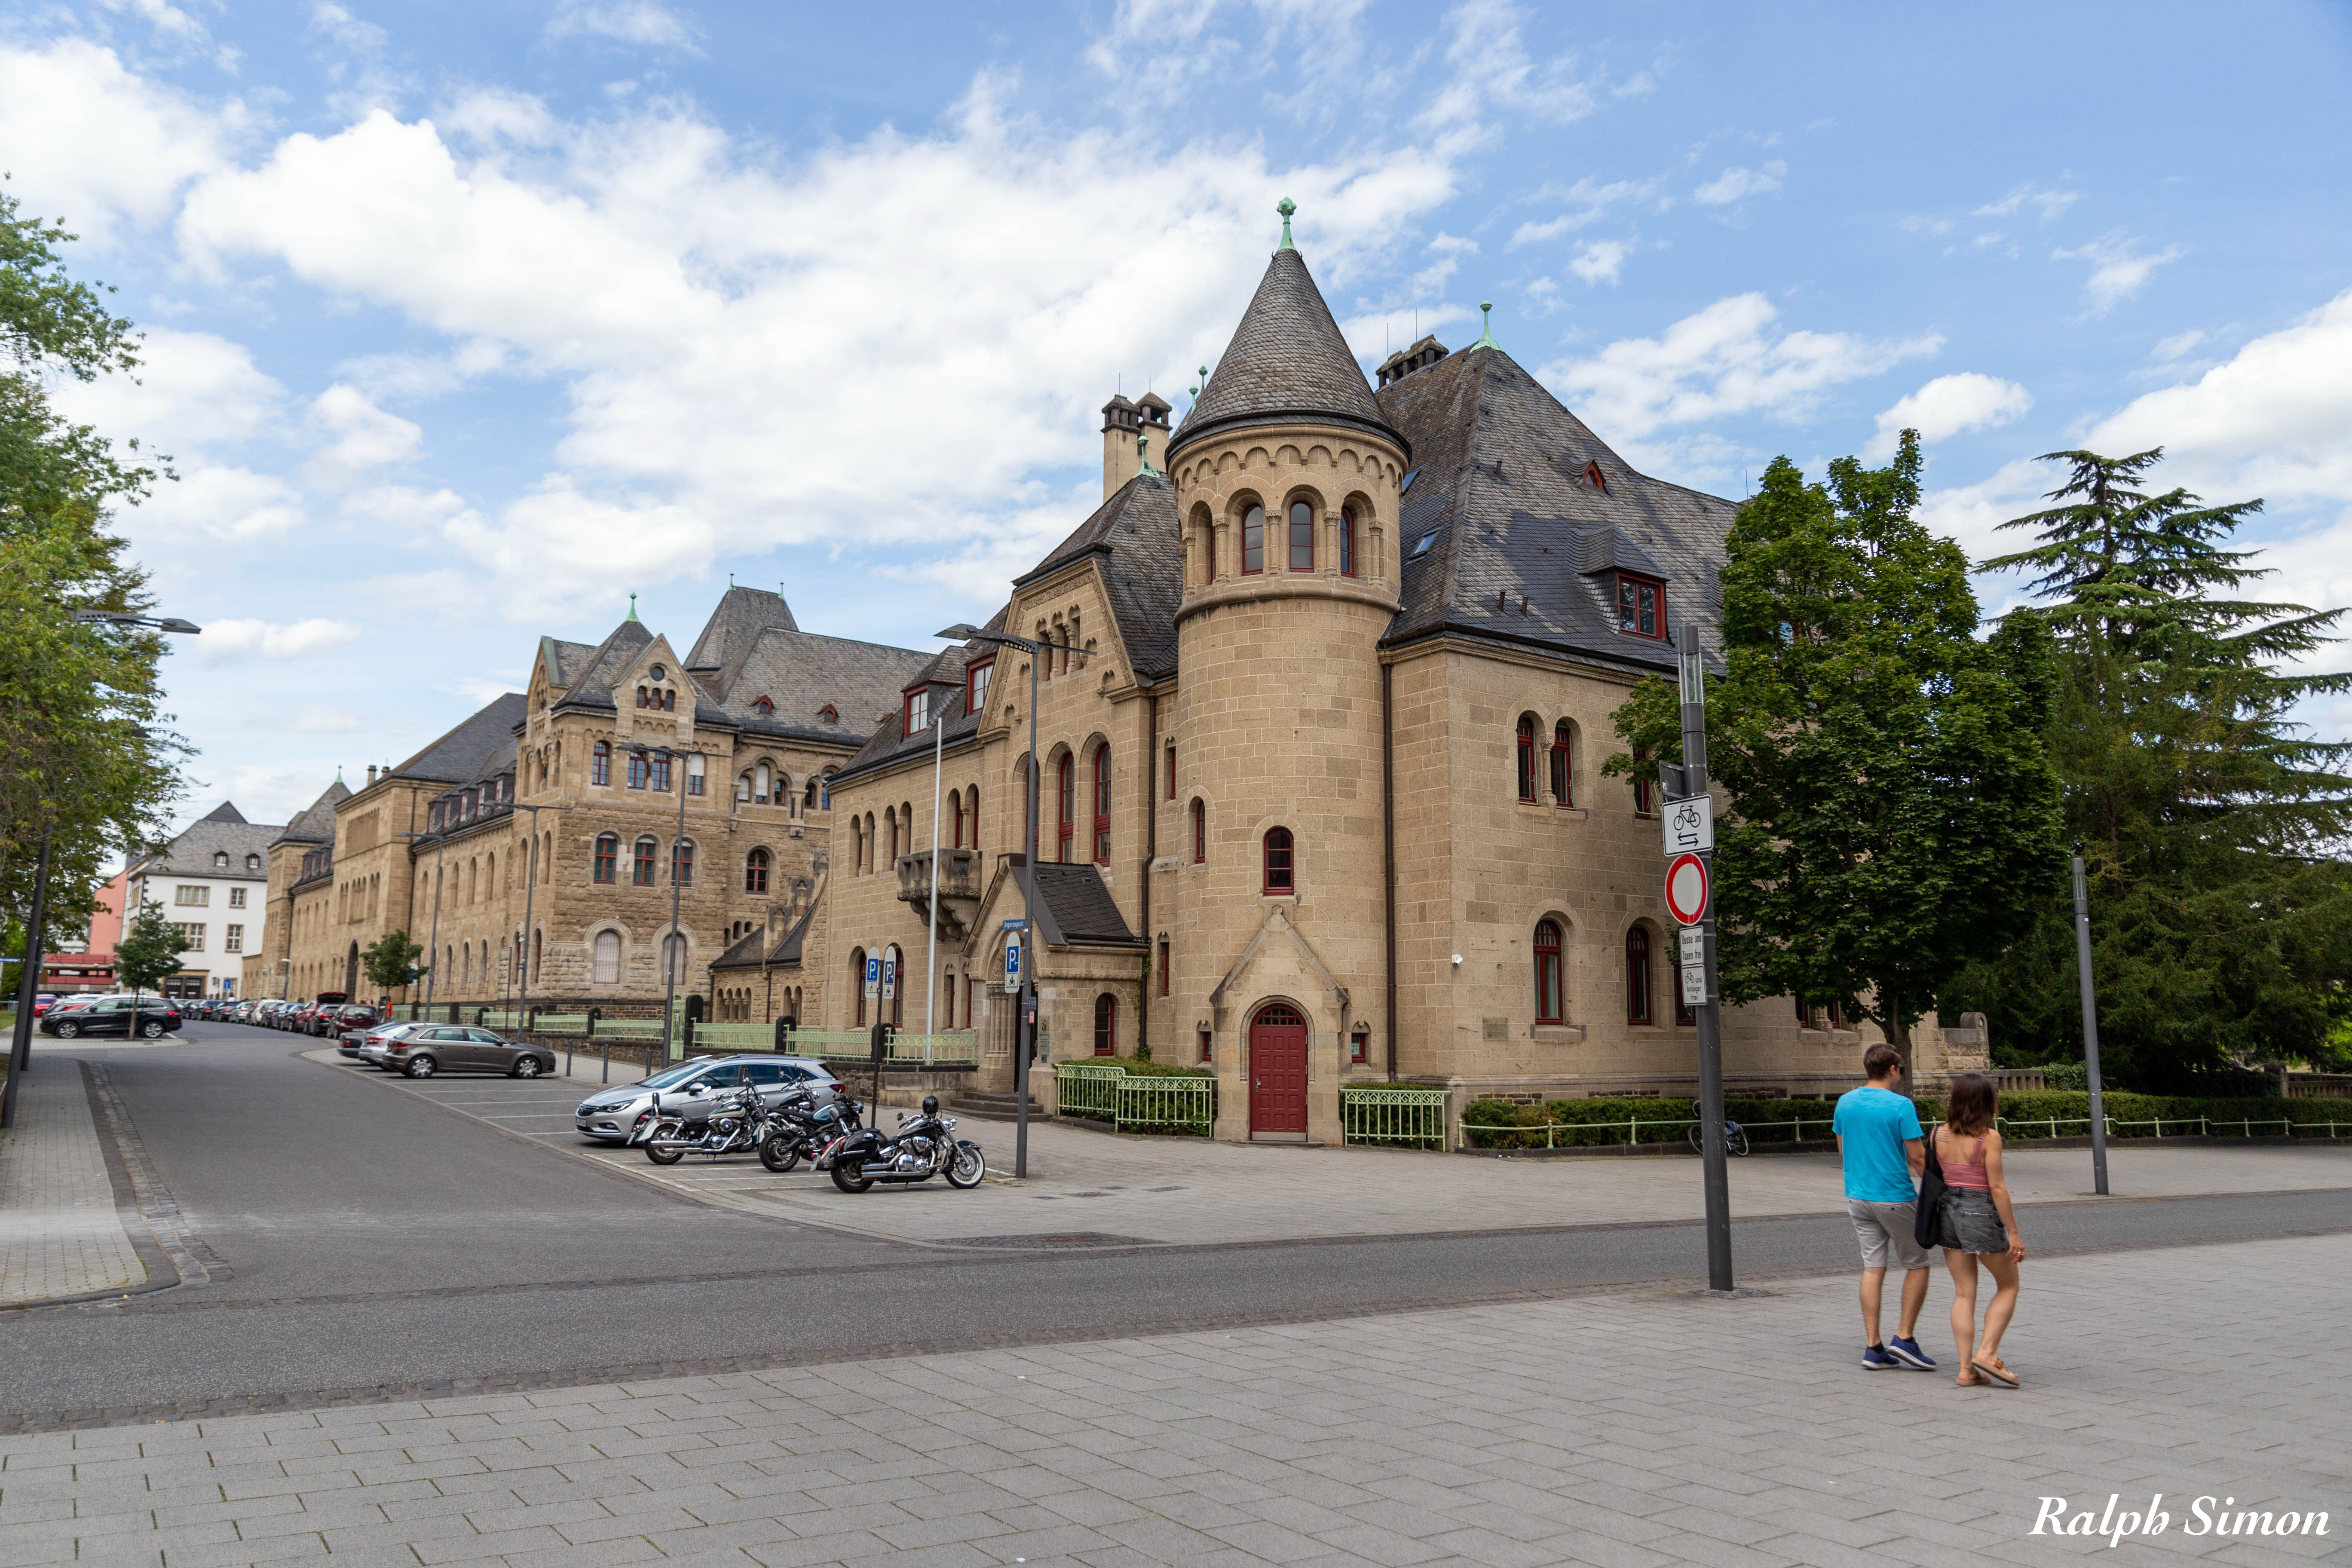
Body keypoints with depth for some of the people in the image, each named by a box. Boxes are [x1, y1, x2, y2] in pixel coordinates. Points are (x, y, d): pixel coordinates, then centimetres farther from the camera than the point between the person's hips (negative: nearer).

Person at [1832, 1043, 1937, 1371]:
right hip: (1895, 1197, -6)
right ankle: (1904, 1338, 7)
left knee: (1872, 1268, 8)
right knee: (1917, 1266, 10)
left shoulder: (1844, 1103, 5)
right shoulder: (1901, 1106, -13)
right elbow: (1917, 1157, -12)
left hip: (1857, 1196, 6)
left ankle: (1873, 1348, 8)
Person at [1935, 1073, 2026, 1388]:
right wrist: (2014, 1233, -8)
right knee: (2008, 1287, 14)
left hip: (1949, 1209, 5)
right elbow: (1997, 1188, -14)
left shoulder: (1939, 1134, 2)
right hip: (1981, 1212, -5)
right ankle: (1987, 1353, 3)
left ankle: (1966, 1369, 8)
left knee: (1964, 1293, 10)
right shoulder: (1989, 1137, -13)